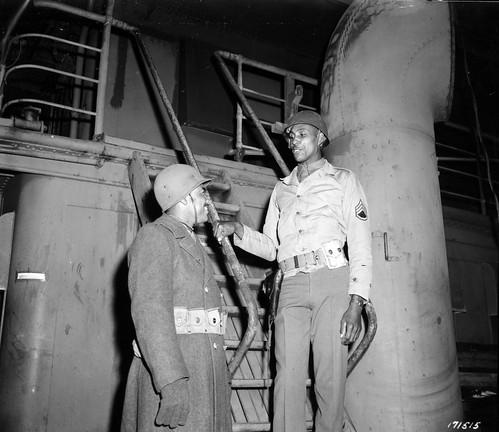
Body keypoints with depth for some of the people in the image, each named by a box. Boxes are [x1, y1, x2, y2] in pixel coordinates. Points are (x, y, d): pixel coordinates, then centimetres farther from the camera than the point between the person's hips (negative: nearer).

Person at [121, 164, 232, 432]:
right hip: (171, 371, -8)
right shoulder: (154, 236, -4)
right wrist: (171, 380, -25)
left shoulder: (193, 245, 25)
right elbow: (150, 310, -16)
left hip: (207, 375, 8)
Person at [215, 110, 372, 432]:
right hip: (292, 286, 3)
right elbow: (270, 247, 22)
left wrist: (356, 302, -7)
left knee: (331, 378, -4)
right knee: (288, 377, -6)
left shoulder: (343, 180, 14)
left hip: (334, 282, -3)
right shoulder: (281, 189, 25)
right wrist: (238, 231, 4)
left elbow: (361, 245, 4)